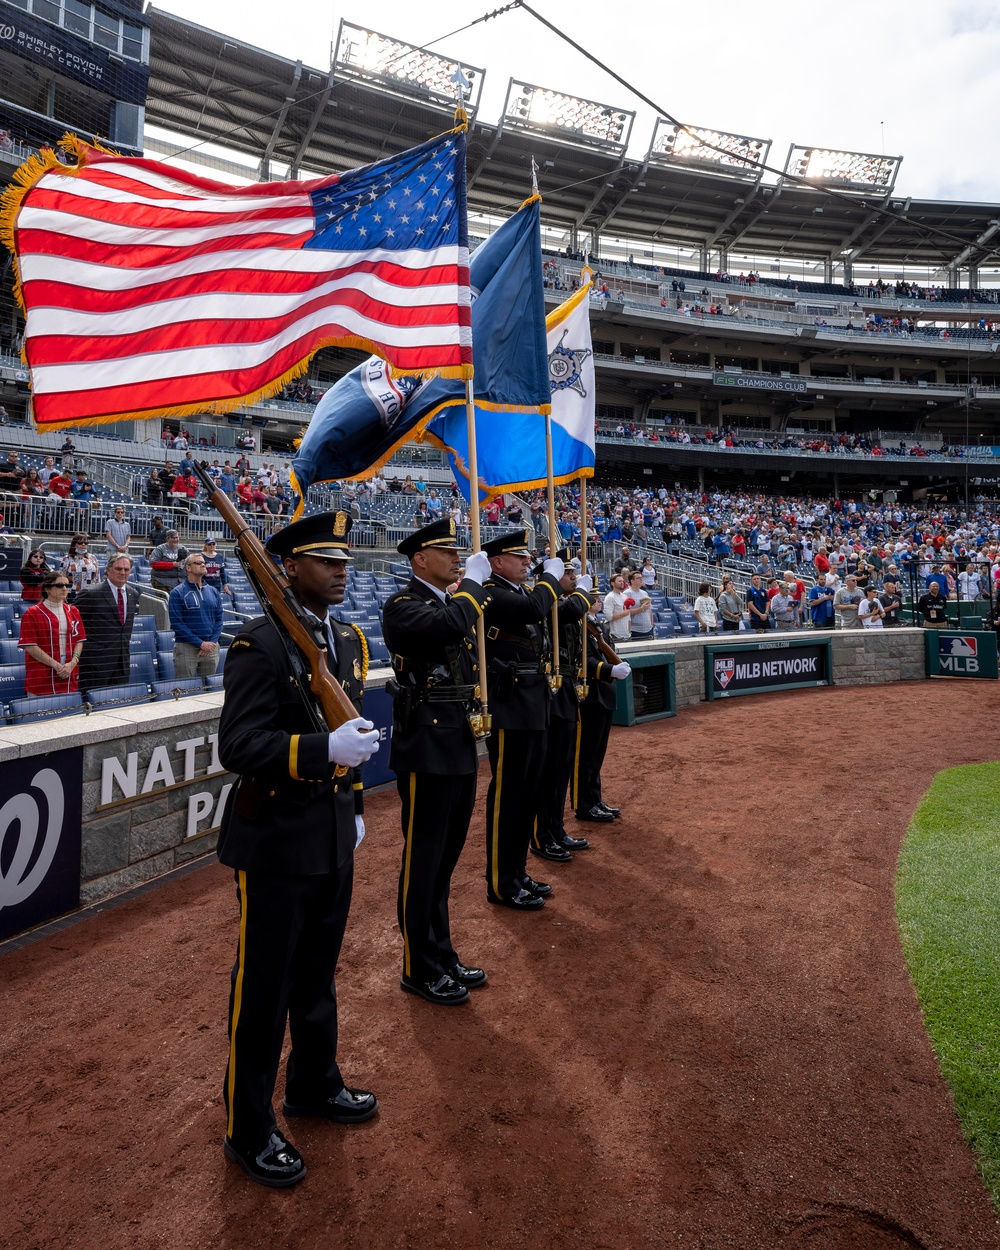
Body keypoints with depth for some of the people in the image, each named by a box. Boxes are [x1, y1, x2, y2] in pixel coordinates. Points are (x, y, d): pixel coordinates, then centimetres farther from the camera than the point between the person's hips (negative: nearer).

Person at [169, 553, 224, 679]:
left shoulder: (213, 592, 11)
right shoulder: (177, 593, -3)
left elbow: (219, 620, 10)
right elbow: (177, 623, -9)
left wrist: (211, 642, -6)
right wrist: (201, 643, -14)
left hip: (211, 648, 4)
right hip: (186, 648, -4)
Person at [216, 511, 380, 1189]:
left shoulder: (350, 639, 7)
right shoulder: (261, 644, -18)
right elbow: (238, 745, -23)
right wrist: (324, 749, -34)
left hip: (334, 839, 7)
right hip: (276, 843, -7)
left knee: (318, 973, 23)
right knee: (263, 987, 9)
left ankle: (315, 1084, 44)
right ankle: (249, 1127, 29)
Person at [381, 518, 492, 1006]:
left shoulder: (456, 602, 15)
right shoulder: (403, 606, -11)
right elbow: (448, 627, -30)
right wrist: (473, 582, -15)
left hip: (461, 748, 8)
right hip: (426, 750, -8)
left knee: (444, 860, 17)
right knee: (422, 863, 4)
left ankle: (442, 955, 31)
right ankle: (420, 969, 19)